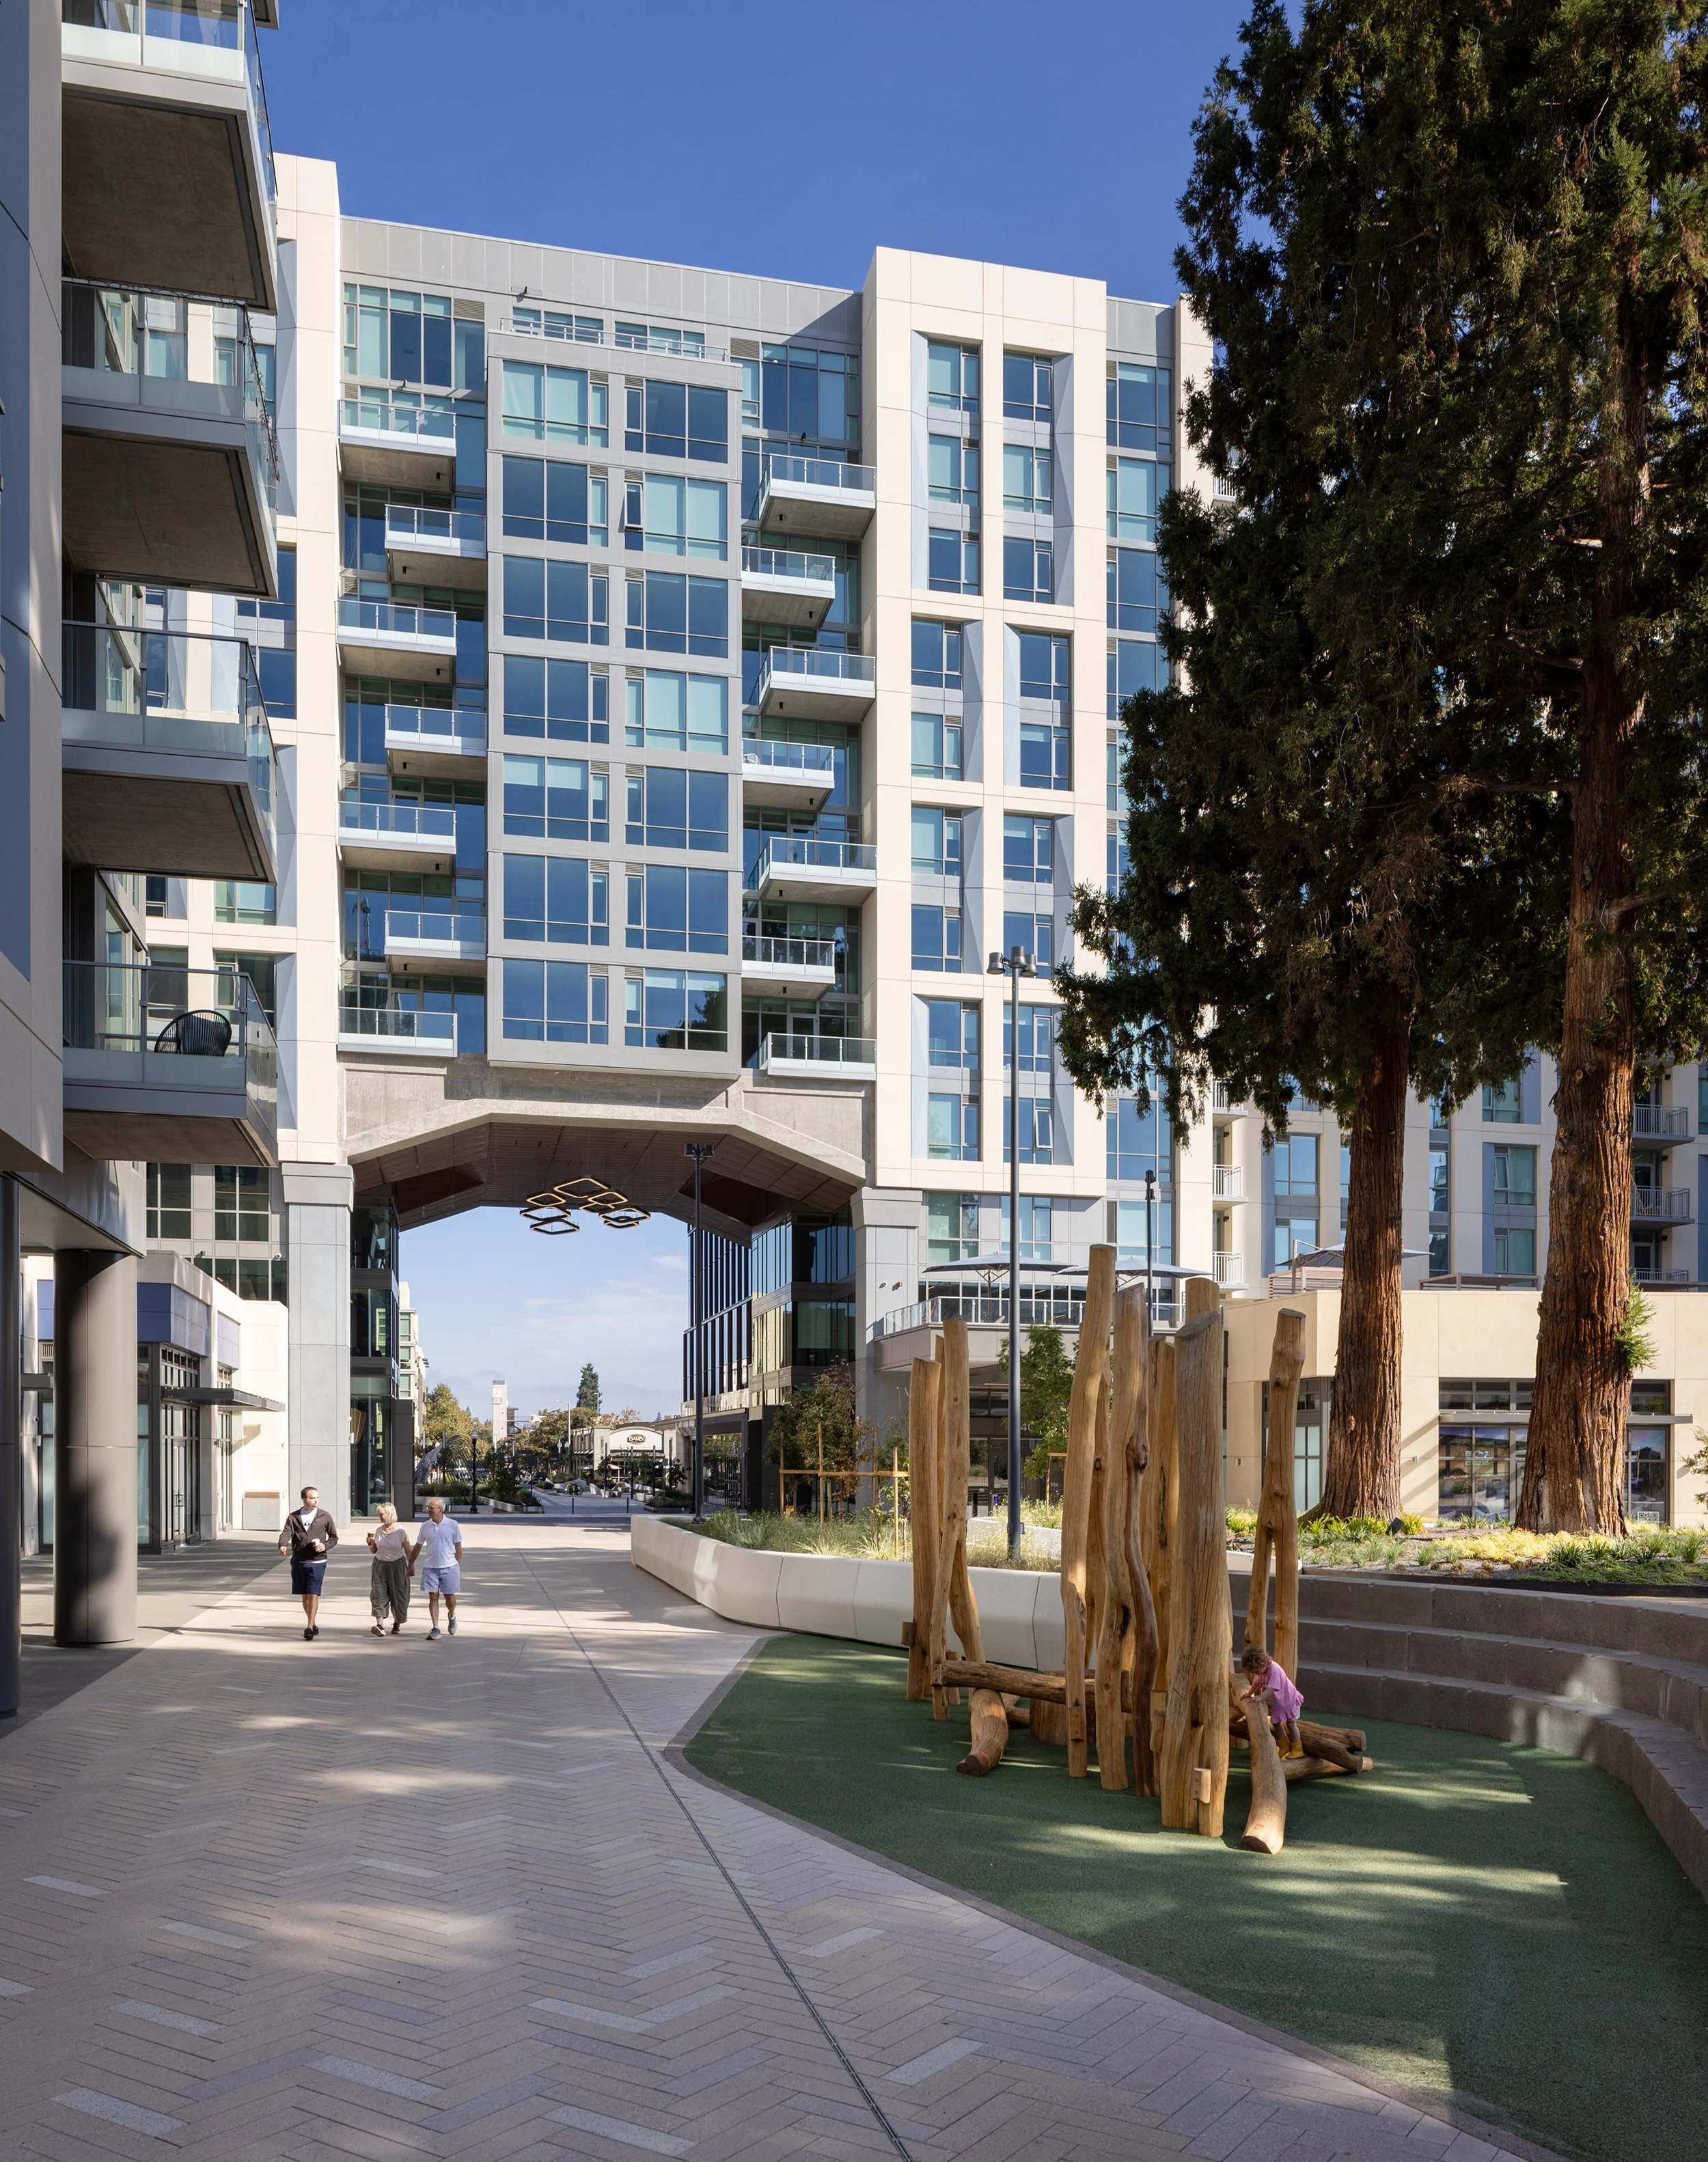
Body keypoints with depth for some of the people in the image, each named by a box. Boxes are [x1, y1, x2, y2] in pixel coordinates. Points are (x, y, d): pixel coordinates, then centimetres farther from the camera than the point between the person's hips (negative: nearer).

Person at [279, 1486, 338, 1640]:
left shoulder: (324, 1517, 2)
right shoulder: (293, 1517, 5)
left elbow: (334, 1537, 9)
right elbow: (286, 1534, -8)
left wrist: (325, 1546, -11)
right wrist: (283, 1546, -30)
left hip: (317, 1562, -3)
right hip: (298, 1561, 3)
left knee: (313, 1595, -10)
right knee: (304, 1595, 11)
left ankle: (309, 1628, -9)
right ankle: (314, 1625, 26)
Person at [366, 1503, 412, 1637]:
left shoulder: (400, 1531, -8)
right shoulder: (379, 1531, 3)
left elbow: (408, 1550, -3)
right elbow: (374, 1551, 11)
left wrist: (411, 1566, -5)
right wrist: (371, 1544, -8)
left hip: (397, 1565, -3)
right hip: (380, 1565, 3)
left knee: (398, 1595, 5)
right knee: (378, 1593, -12)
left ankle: (397, 1623, 27)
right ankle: (379, 1625, -19)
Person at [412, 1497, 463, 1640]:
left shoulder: (453, 1525, -3)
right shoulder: (425, 1526, 3)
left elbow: (458, 1548, 2)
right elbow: (418, 1548, 13)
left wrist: (458, 1568, 1)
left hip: (449, 1567, -2)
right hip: (430, 1568, 2)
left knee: (450, 1597, 4)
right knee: (433, 1597, -1)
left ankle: (451, 1617, 34)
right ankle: (435, 1628, 5)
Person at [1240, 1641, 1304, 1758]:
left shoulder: (1274, 1670, -35)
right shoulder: (1261, 1669, -8)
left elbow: (1272, 1689, -43)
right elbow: (1256, 1682, 10)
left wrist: (1261, 1698, -51)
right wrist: (1250, 1693, 4)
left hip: (1289, 1700, -8)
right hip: (1275, 1703, 8)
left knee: (1291, 1724, 1)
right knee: (1276, 1723, 12)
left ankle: (1297, 1749, 14)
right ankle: (1285, 1747, 27)